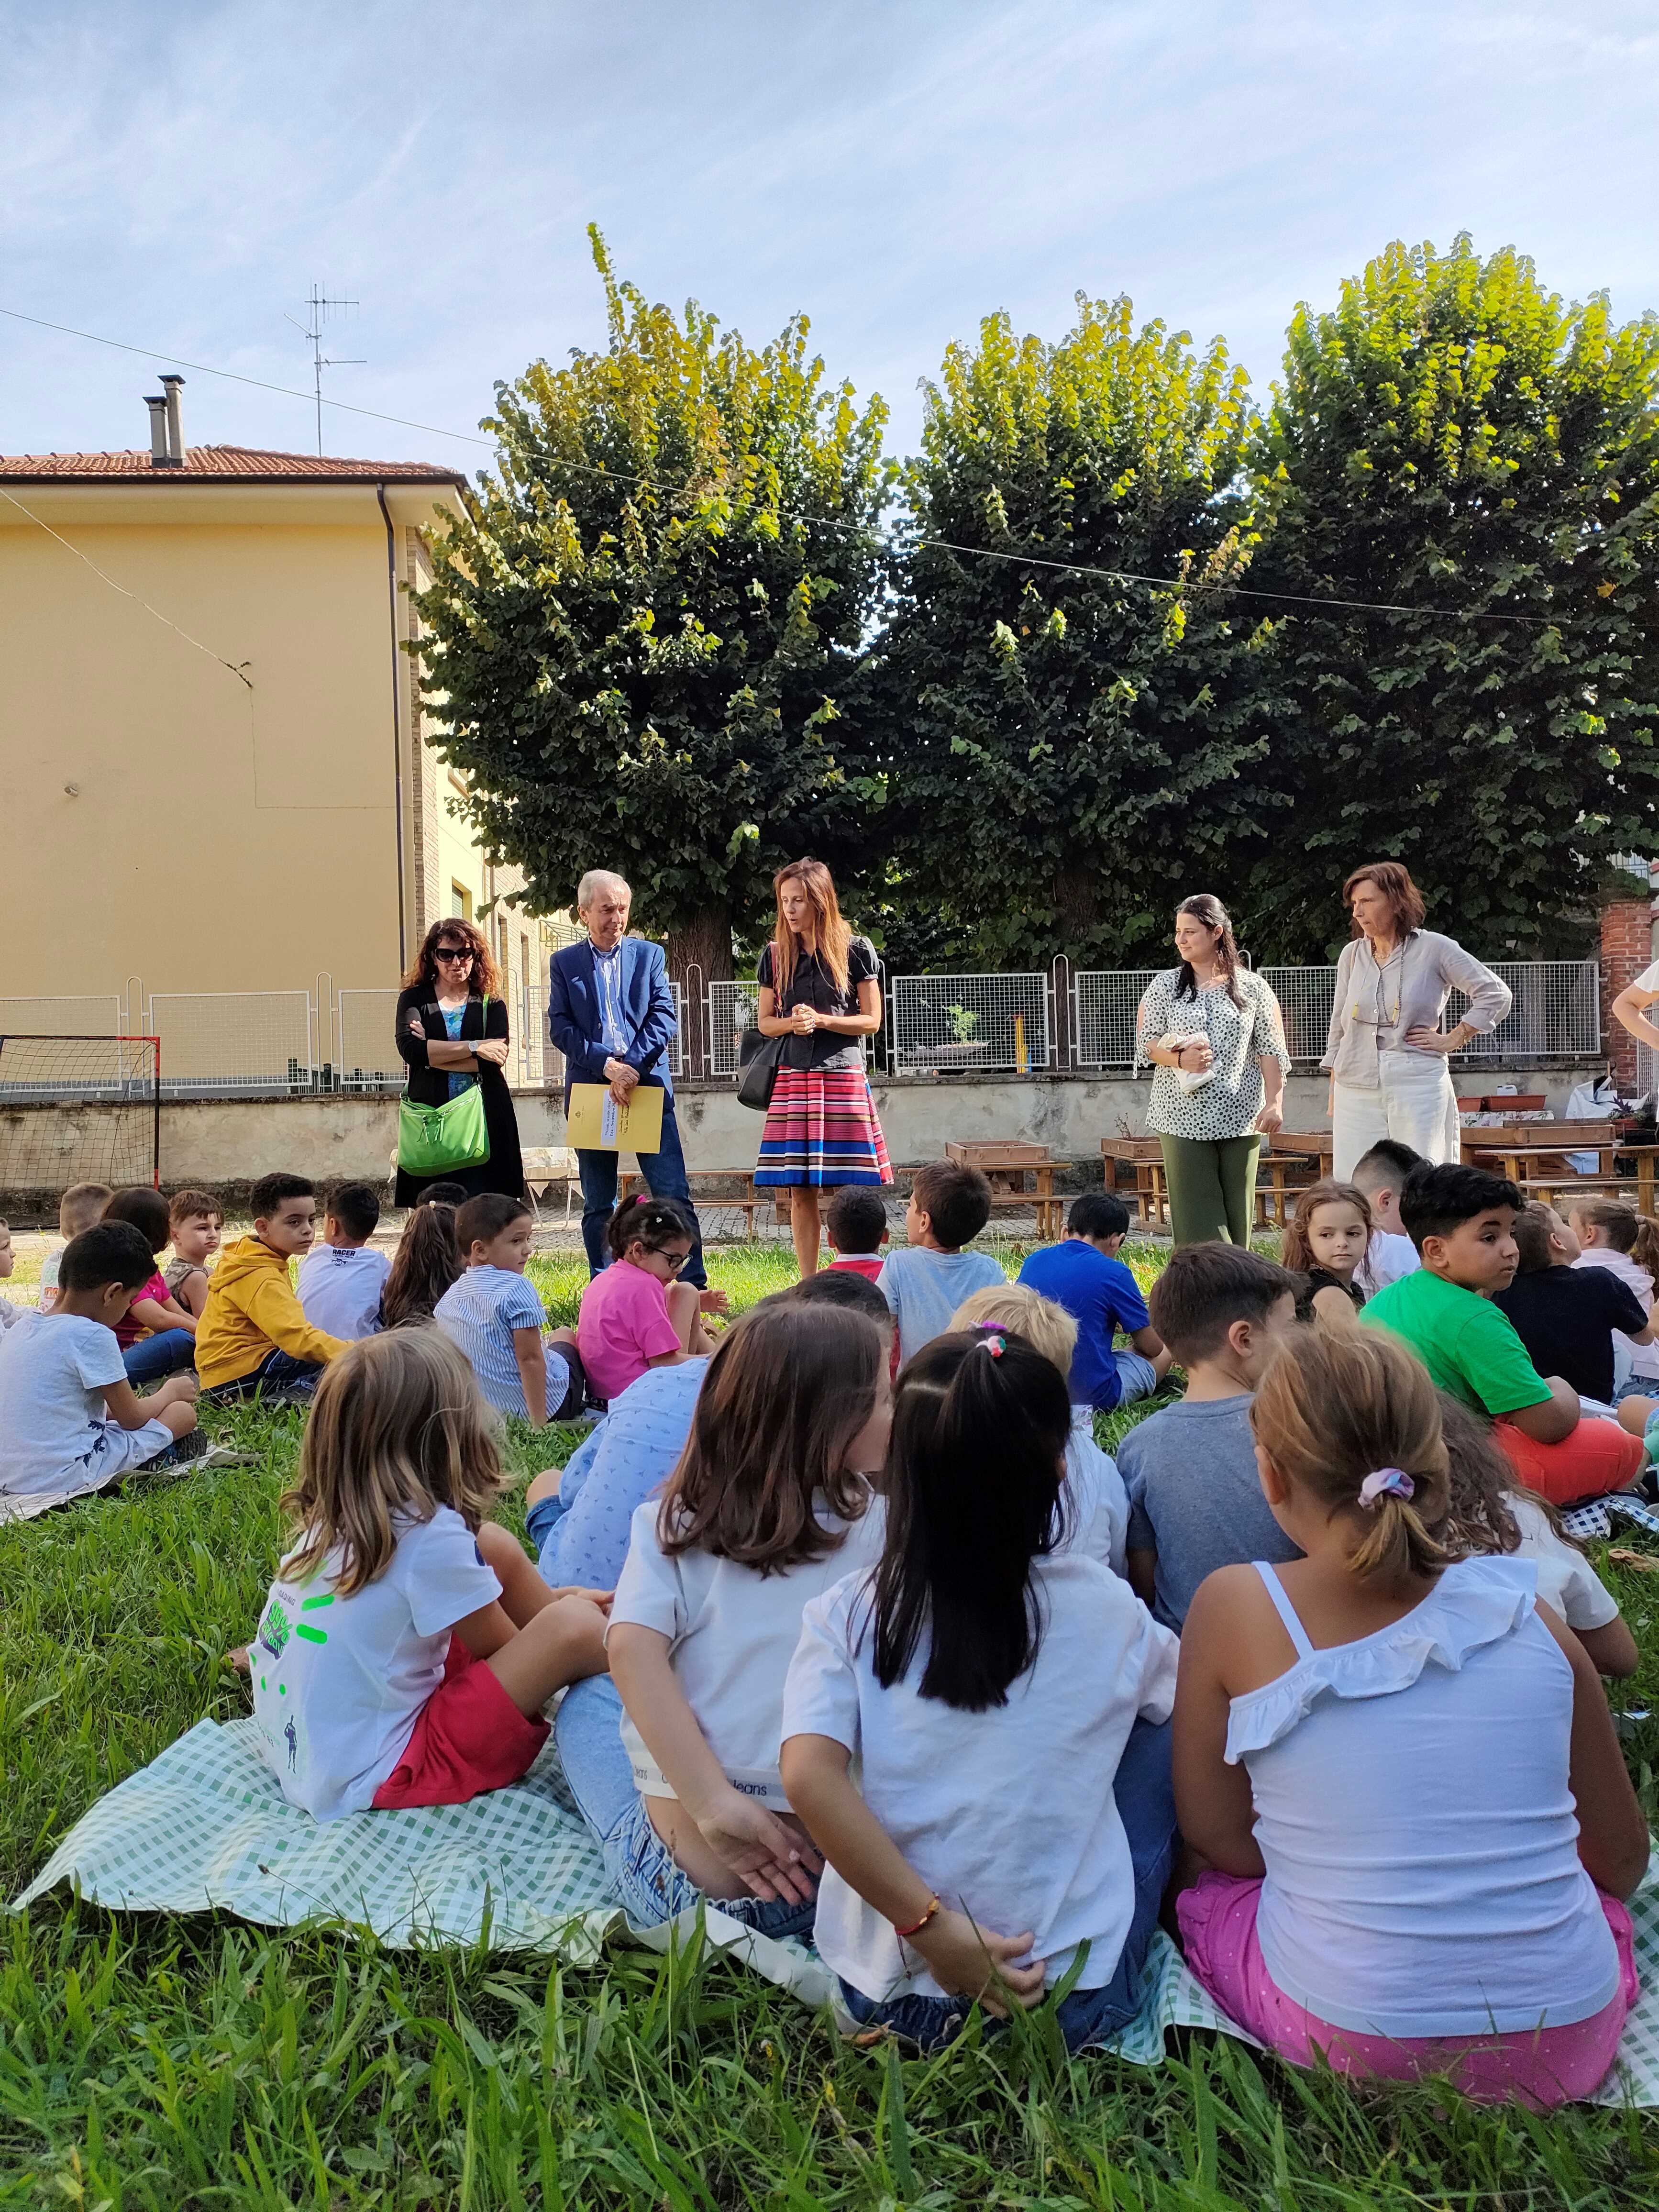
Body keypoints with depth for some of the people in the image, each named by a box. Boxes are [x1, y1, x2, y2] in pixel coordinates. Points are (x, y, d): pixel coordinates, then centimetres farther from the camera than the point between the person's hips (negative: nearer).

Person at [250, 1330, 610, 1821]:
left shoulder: (334, 1516, -3)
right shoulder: (432, 1536, -24)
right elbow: (503, 1650, -8)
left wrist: (550, 1601, 18)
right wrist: (559, 1613, 11)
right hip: (365, 1783, -8)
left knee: (496, 1547, 6)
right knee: (575, 1626, -18)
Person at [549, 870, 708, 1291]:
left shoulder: (649, 954, 10)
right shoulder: (564, 963, 9)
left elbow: (664, 1018, 1)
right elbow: (560, 1029, 0)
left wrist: (632, 1067, -12)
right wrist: (607, 1064, -13)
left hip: (647, 1084, -1)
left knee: (674, 1194, -5)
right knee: (597, 1205, 7)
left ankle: (693, 1286, -1)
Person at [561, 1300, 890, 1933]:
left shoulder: (671, 1525, -4)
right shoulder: (877, 1531, -7)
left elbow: (632, 1648, -18)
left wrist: (714, 1802, -18)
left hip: (680, 1885, 0)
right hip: (840, 1883, 1)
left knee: (583, 1704, 27)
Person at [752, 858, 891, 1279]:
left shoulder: (855, 950, 0)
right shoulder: (775, 955, 8)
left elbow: (872, 1020, 1)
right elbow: (764, 1022, 13)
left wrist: (822, 1020, -12)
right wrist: (792, 1023, -8)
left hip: (843, 1076, -2)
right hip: (792, 1078, 2)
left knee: (847, 1189, -3)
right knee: (800, 1192, 3)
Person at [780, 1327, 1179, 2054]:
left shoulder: (847, 1616, -10)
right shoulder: (1104, 1609, -9)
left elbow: (808, 1777, -22)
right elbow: (1181, 1695, 11)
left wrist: (929, 1924, -17)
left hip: (886, 1992, 2)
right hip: (1078, 1997, -1)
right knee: (1163, 1727, 15)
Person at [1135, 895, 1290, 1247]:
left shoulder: (1252, 987, 7)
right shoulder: (1165, 986, 8)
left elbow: (1271, 1051, 4)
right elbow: (1145, 1044, 4)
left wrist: (1274, 1103, -6)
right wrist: (1179, 1058, -16)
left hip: (1240, 1118, 0)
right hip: (1184, 1119, 0)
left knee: (1237, 1214, 4)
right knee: (1196, 1217, -5)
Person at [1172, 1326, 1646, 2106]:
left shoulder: (1234, 1608, -11)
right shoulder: (1530, 1615, -4)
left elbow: (1216, 1838, 0)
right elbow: (1622, 1860, 8)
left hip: (1352, 2047, -3)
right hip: (1567, 2048, 3)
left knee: (1206, 1891, 27)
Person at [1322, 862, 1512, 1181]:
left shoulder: (1434, 948, 0)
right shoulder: (1352, 954, 11)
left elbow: (1496, 994, 1)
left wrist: (1452, 1040, -2)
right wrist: (1334, 1091, 14)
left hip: (1417, 1085, -3)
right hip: (1356, 1089, 3)